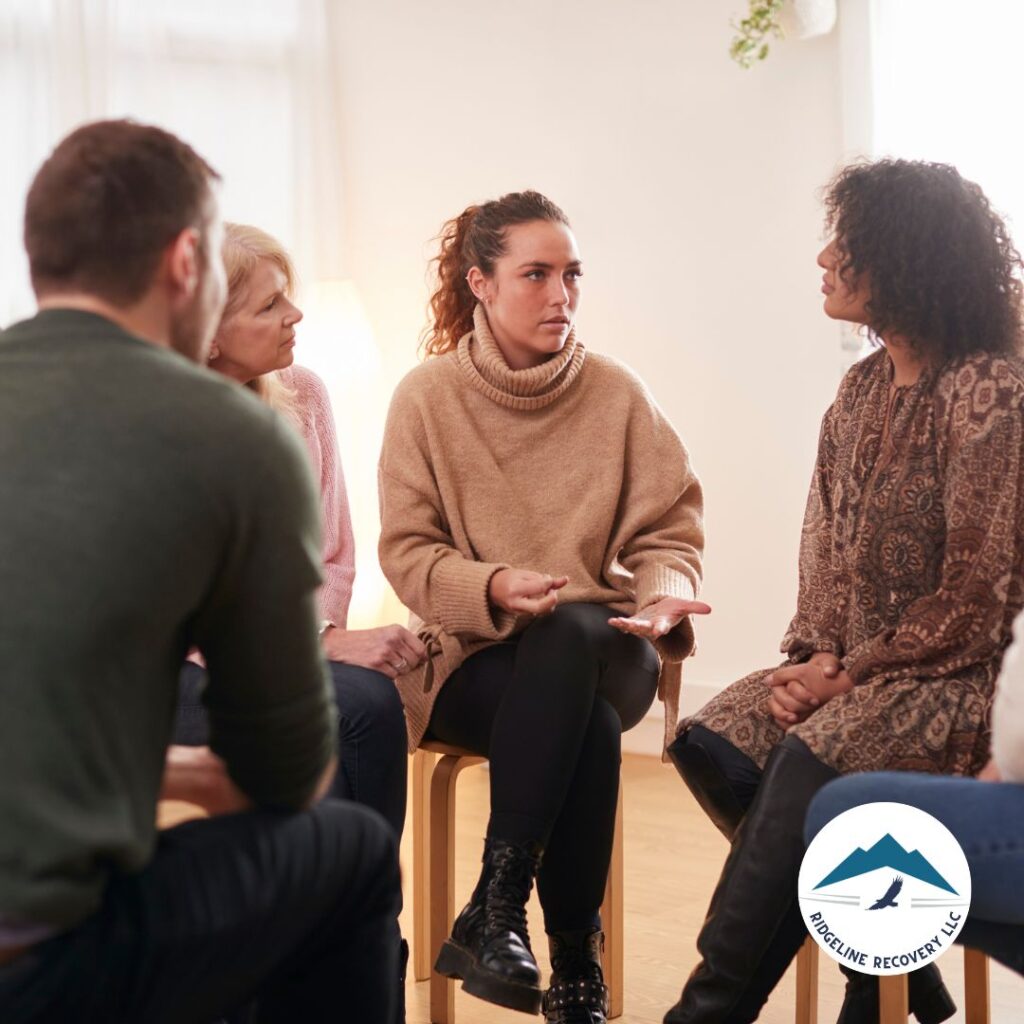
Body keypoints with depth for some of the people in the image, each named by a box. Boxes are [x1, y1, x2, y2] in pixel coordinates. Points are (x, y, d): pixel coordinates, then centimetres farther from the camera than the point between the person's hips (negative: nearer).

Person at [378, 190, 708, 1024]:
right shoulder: (428, 398, -2)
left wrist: (665, 595, -20)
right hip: (473, 653, -1)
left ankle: (497, 907, -31)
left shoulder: (617, 394, 1)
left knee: (569, 631, -37)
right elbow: (408, 552, -3)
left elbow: (667, 534, 3)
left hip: (601, 648, 1)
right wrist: (492, 588, -23)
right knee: (588, 726, -34)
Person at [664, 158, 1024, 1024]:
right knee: (712, 744, -14)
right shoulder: (866, 387, 10)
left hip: (945, 674, -7)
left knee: (804, 768, -30)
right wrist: (812, 657, -4)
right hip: (848, 669, 8)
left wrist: (846, 675, -14)